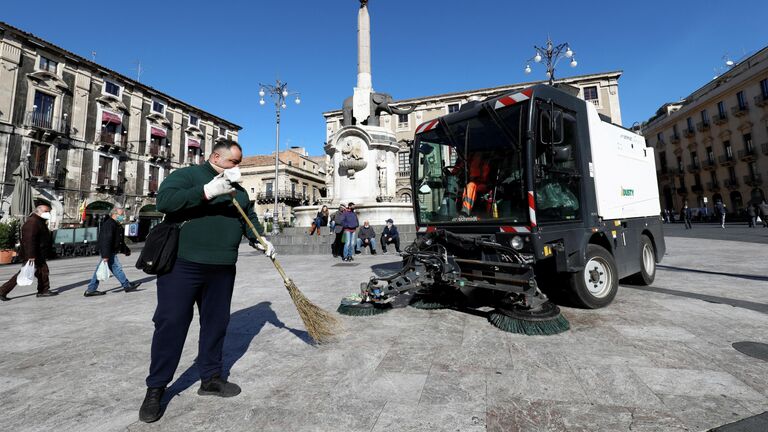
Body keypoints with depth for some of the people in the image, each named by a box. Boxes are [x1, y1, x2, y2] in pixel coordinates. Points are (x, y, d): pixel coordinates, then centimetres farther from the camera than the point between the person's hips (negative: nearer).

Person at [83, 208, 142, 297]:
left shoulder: (117, 225, 17)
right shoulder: (109, 224, -17)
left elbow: (120, 241, 28)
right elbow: (106, 241, -23)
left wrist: (125, 250, 31)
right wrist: (105, 255, -26)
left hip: (112, 252, 11)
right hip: (109, 253, -11)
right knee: (117, 268, -2)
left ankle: (90, 290, 19)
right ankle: (127, 286, 5)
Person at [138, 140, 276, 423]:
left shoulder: (237, 189, 17)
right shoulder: (186, 175, -2)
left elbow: (249, 216, 24)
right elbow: (164, 200, -18)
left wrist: (261, 240, 10)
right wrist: (207, 191, -27)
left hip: (222, 269, 6)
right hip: (182, 264, -5)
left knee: (216, 322, 11)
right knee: (171, 323, 2)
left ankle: (210, 378, 27)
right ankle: (155, 389, 19)